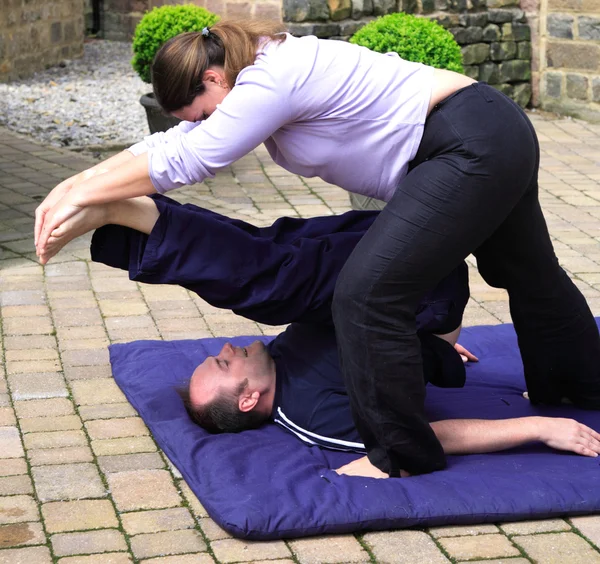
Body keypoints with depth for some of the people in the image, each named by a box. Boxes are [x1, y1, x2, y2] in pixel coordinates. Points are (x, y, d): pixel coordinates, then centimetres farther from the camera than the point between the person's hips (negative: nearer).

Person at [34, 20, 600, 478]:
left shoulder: (269, 80, -22)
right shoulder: (264, 74, 7)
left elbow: (179, 164, -21)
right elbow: (169, 142, 9)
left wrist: (80, 197, -11)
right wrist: (72, 185, 4)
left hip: (472, 147, -11)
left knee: (367, 293, -17)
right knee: (530, 276, 30)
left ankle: (400, 453, -2)